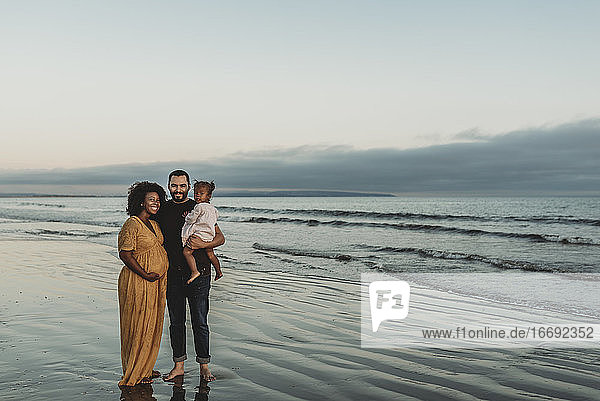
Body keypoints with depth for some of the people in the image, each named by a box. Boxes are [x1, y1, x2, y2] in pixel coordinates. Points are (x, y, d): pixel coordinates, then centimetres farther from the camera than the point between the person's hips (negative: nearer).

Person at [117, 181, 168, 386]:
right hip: (138, 283, -9)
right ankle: (134, 373, 13)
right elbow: (125, 254, -18)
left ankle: (145, 368, 28)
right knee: (138, 326, 0)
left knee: (151, 325, 15)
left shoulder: (154, 224, 13)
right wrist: (145, 275, -20)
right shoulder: (132, 225, -14)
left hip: (156, 283, 9)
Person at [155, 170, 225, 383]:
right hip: (172, 275, 3)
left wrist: (203, 244, -18)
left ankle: (204, 366, 15)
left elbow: (220, 237, 1)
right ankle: (178, 365, 23)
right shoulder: (163, 210, 9)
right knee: (176, 321, 10)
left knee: (199, 322, 2)